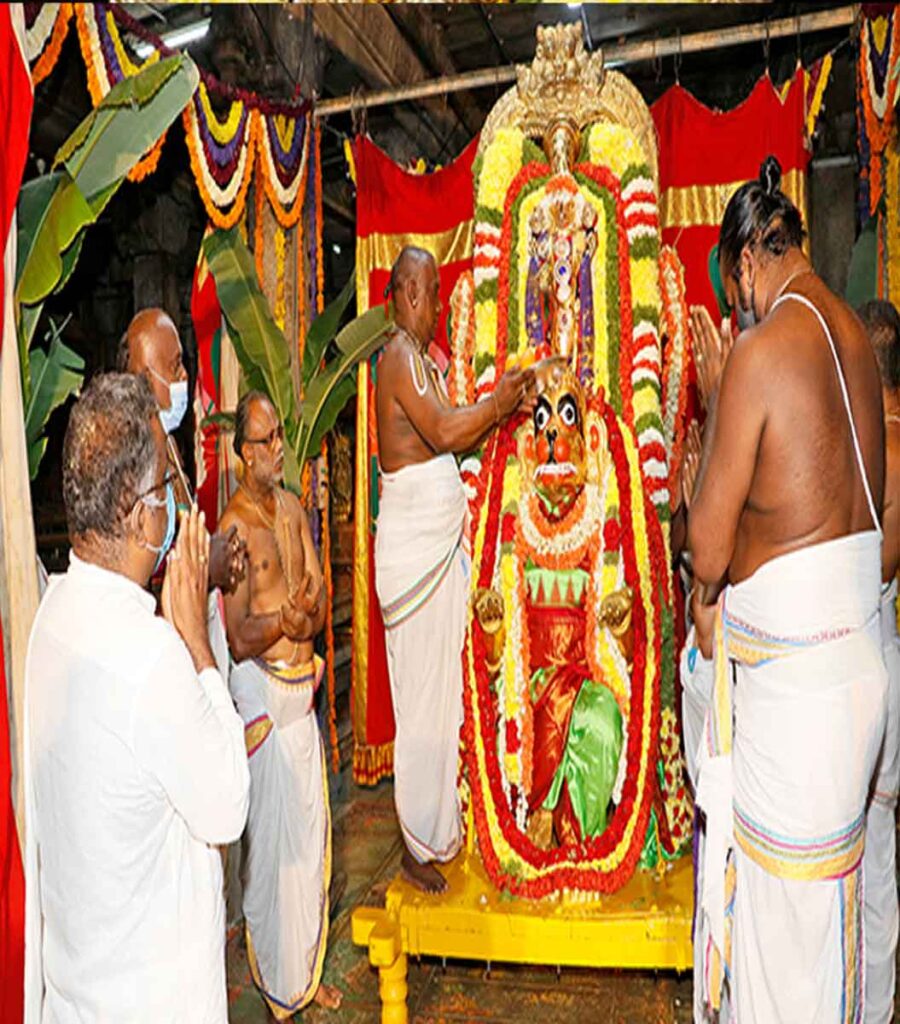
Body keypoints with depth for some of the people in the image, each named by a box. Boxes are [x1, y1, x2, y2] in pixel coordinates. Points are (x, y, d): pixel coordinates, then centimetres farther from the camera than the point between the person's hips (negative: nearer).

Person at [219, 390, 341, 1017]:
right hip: (262, 690, -7)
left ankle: (308, 973, 37)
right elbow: (237, 639, -16)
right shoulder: (234, 526, -15)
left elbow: (320, 593, 7)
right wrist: (283, 620, -32)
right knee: (271, 838, 6)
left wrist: (309, 614, -13)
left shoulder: (293, 507, 7)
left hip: (303, 685, 7)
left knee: (312, 830, 17)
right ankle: (278, 989, 28)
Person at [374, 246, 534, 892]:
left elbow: (450, 437, 19)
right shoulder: (398, 356, -12)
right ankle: (418, 847, 16)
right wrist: (501, 402, -11)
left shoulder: (424, 358, 18)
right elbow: (443, 433, -23)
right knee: (421, 692, 0)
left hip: (442, 539, 9)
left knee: (445, 682, 15)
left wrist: (502, 405, 11)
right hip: (413, 540, -9)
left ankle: (441, 829, 31)